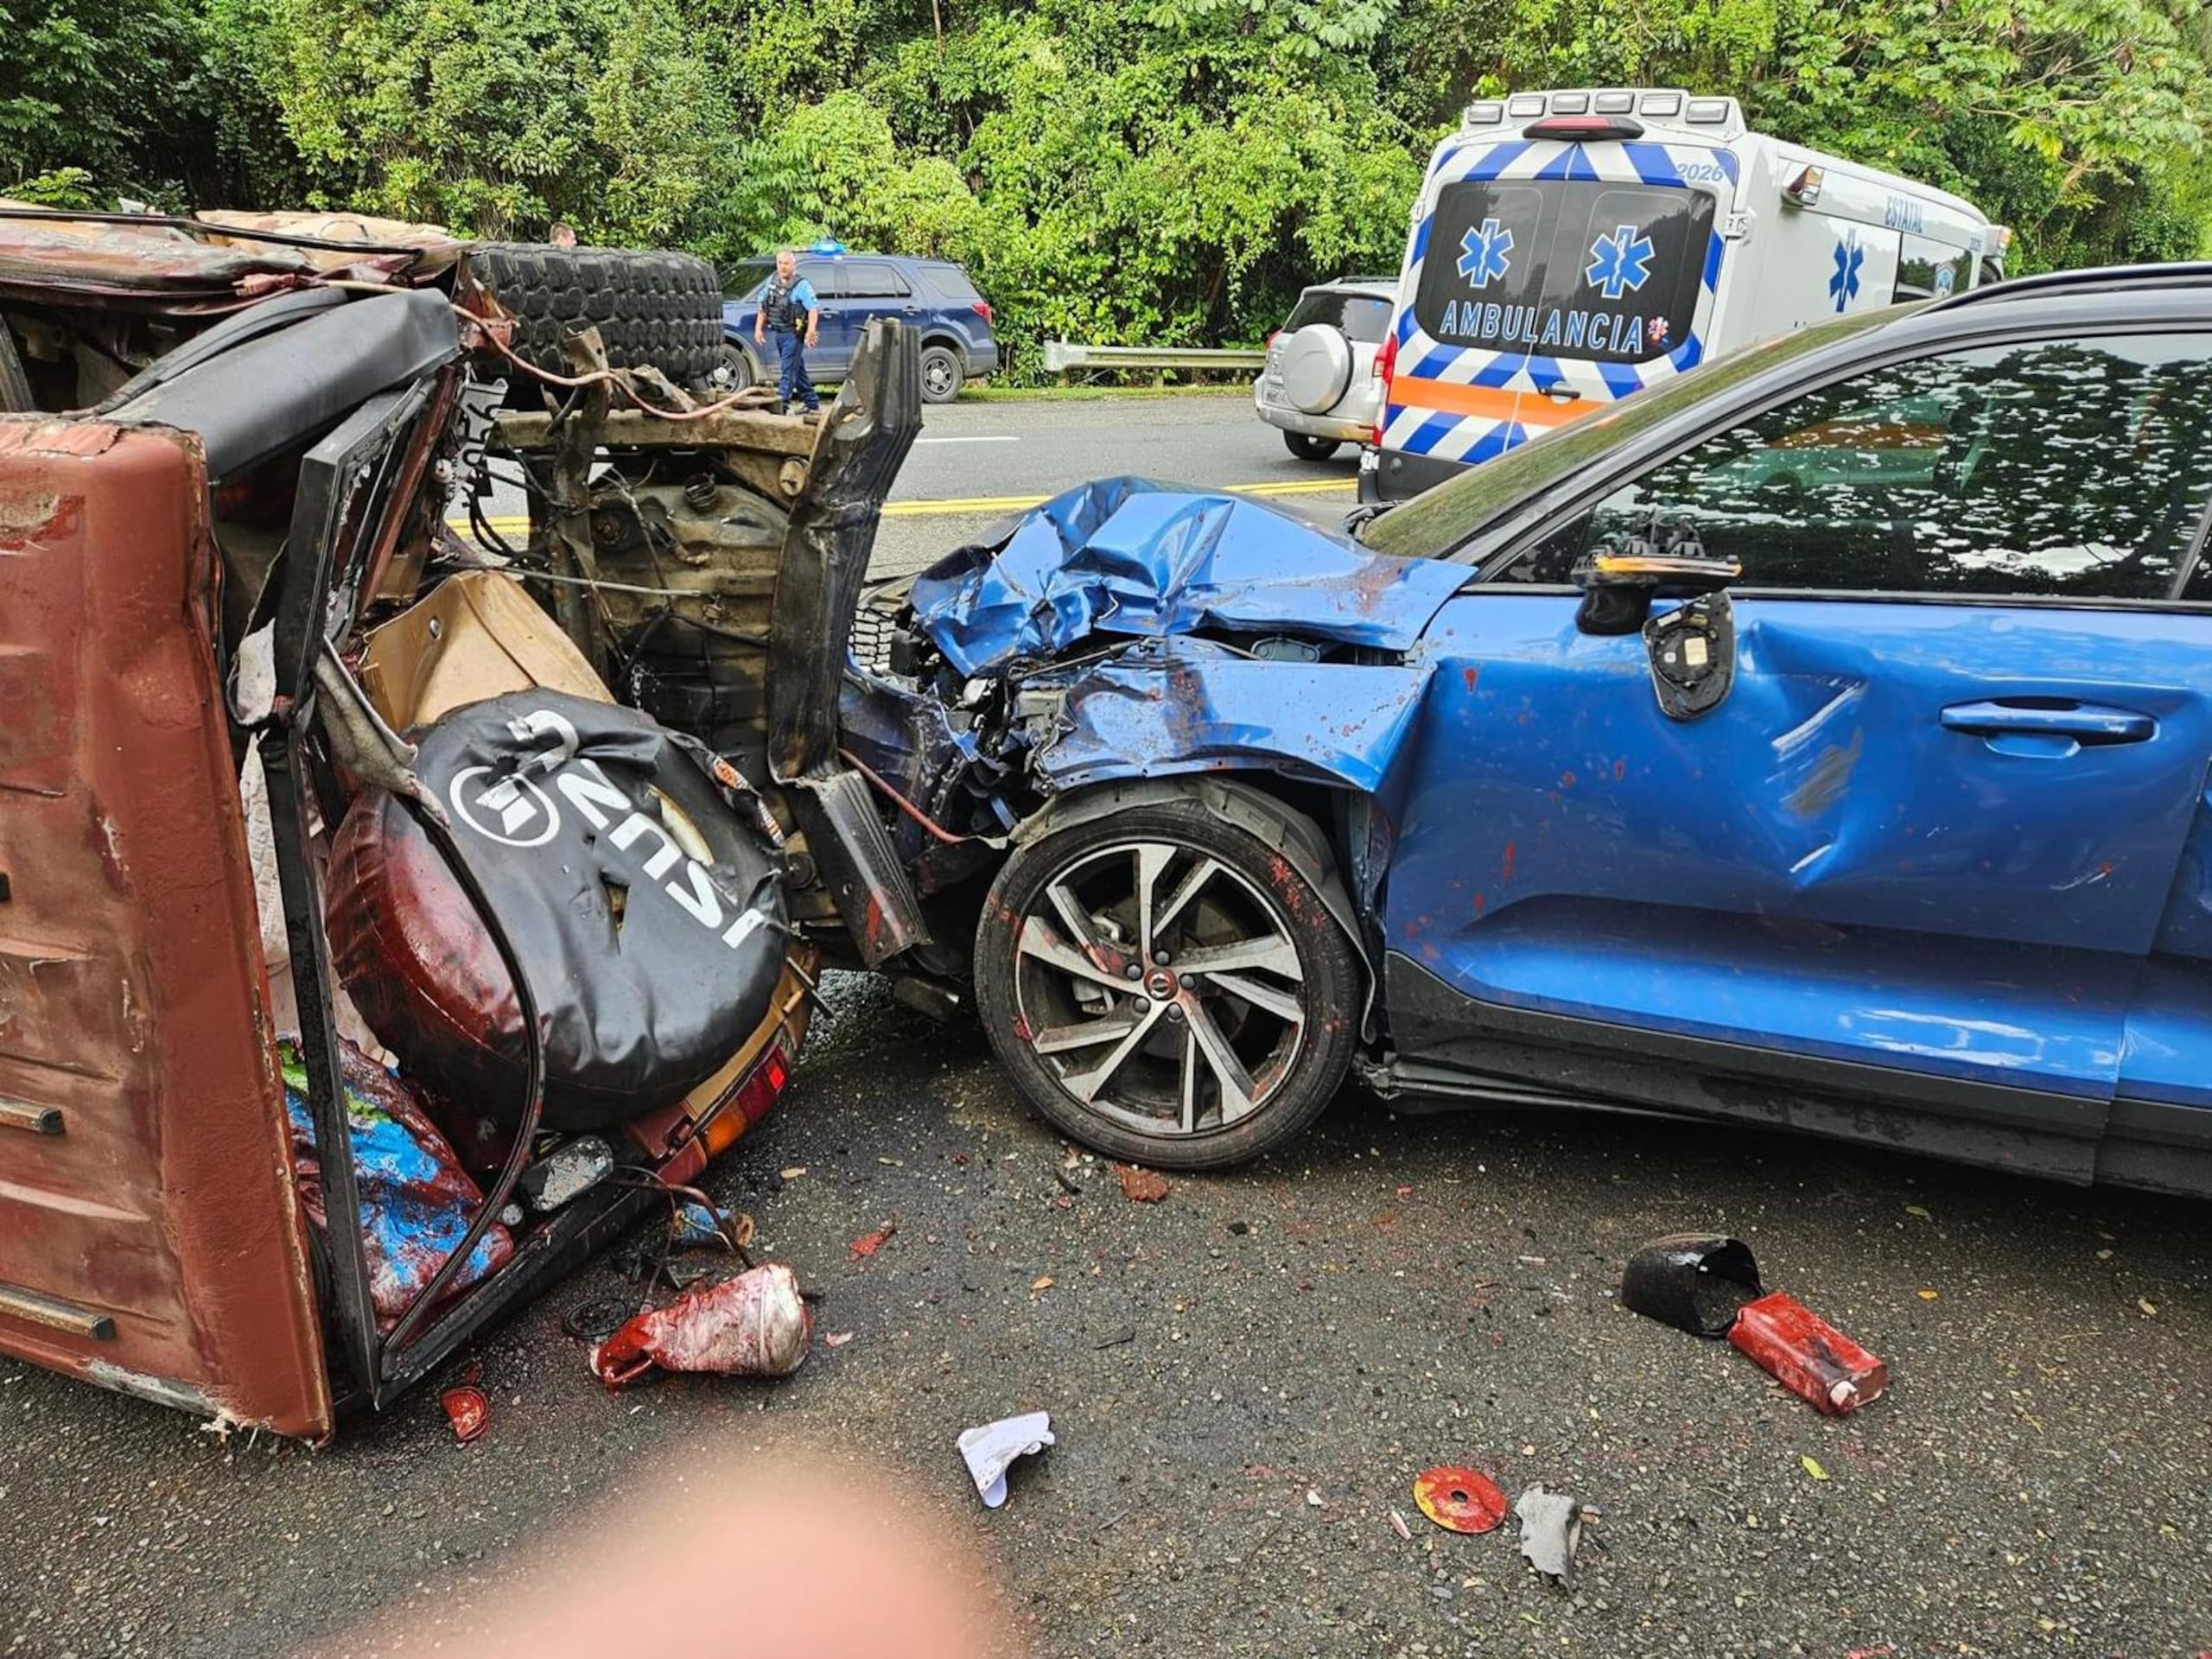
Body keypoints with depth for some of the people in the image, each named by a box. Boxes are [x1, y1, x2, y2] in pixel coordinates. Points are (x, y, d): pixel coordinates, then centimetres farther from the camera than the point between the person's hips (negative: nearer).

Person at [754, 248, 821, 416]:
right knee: (798, 370, 15)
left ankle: (781, 404, -11)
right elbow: (763, 307, 17)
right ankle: (813, 405, 24)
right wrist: (759, 328, 13)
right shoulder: (772, 281, 11)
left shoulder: (801, 285, -11)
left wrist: (811, 331, -30)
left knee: (788, 369, -10)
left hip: (793, 334, -8)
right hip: (779, 333, 8)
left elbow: (813, 310, -19)